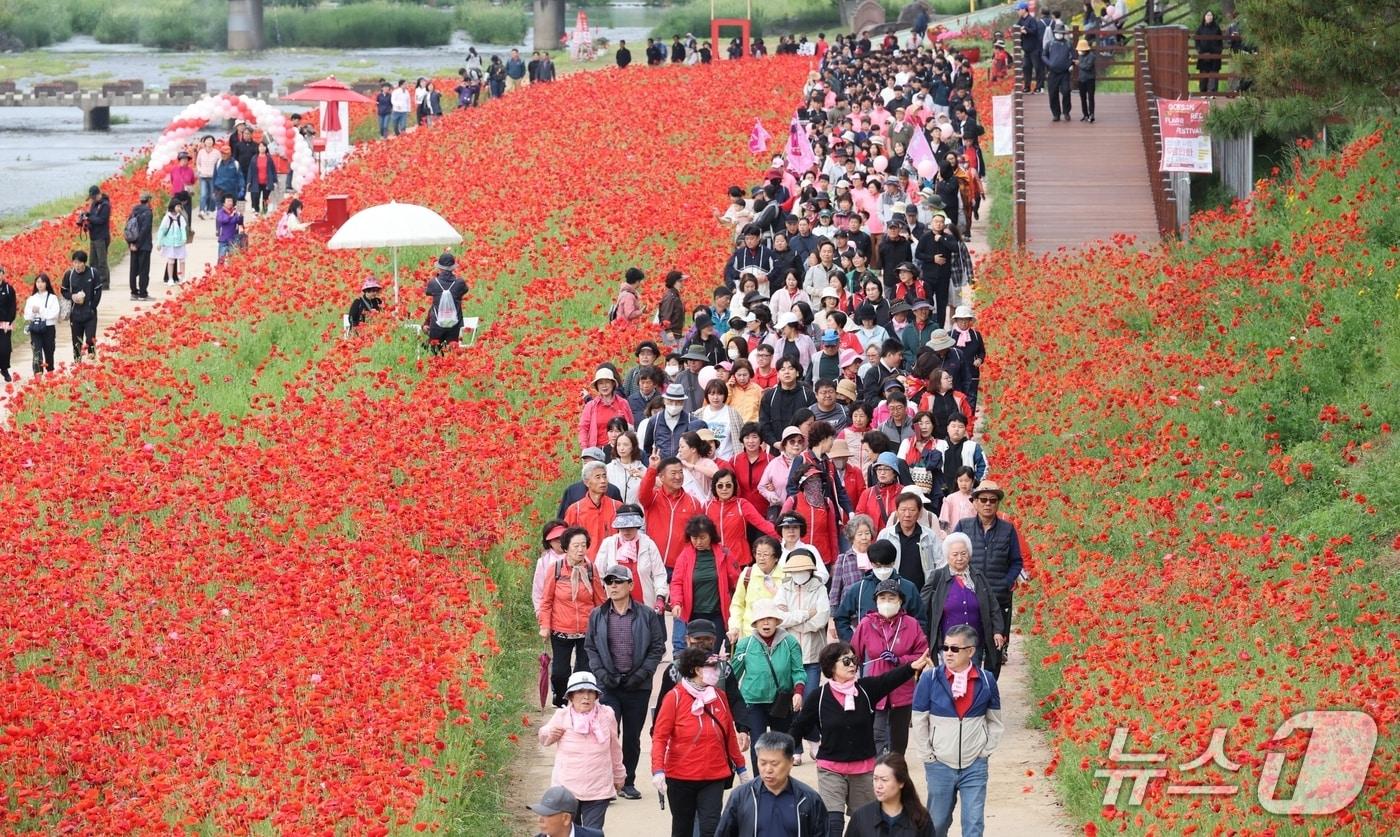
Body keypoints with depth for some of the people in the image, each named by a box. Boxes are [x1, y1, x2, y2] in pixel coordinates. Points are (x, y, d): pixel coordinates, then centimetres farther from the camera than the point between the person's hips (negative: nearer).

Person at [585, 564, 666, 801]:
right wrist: (600, 672, -6)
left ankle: (628, 783, 20)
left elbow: (658, 648, 2)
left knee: (632, 737, 9)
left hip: (638, 685, 0)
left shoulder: (647, 615, 0)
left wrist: (643, 673, -9)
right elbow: (590, 648, 9)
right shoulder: (597, 616, 5)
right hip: (608, 686, 0)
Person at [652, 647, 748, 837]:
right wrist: (658, 770, -21)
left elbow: (730, 735, 14)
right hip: (681, 778, -2)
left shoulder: (720, 697, 4)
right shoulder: (674, 697, -9)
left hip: (714, 778, 2)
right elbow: (660, 737, -10)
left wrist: (740, 767, 20)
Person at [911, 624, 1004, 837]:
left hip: (975, 766, 0)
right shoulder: (930, 679, -8)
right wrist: (930, 755, -2)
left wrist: (986, 751, 2)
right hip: (940, 764, 0)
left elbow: (995, 721, 10)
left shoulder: (986, 680, -3)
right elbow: (919, 721, -1)